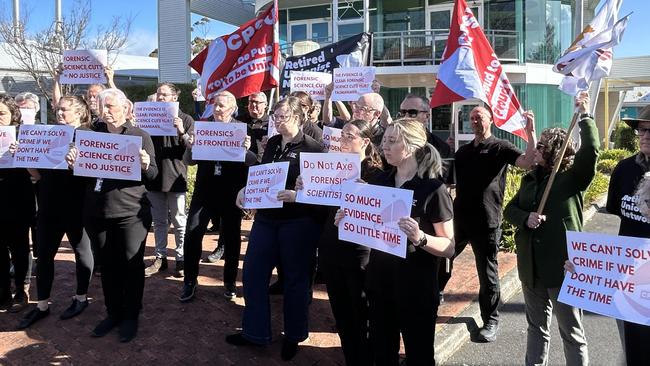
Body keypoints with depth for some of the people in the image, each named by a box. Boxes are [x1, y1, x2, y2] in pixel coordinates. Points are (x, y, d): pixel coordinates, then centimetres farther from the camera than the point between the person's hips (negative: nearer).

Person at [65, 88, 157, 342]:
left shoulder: (140, 136, 1)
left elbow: (152, 175, -2)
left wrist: (145, 164, -23)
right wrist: (73, 163, -5)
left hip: (130, 212, -3)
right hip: (96, 212, 4)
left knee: (131, 264, 3)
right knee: (107, 264, 12)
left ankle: (131, 316, 17)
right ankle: (113, 312, 26)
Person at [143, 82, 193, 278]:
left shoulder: (185, 120, 0)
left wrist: (182, 133, -23)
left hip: (175, 176, -4)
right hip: (154, 176, 4)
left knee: (179, 220, 2)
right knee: (158, 220, 11)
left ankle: (181, 258, 11)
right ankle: (160, 257, 21)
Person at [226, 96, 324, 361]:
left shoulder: (312, 148, -10)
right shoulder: (272, 143, 9)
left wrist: (296, 195, -28)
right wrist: (245, 189, -1)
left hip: (298, 222, -6)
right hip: (266, 217, 6)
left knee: (295, 278, 8)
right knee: (253, 274, 9)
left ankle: (294, 335, 26)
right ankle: (255, 332, 25)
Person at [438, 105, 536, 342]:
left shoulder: (500, 148, -4)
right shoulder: (463, 151, 13)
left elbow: (527, 162, -22)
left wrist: (531, 133, -32)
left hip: (486, 222, -6)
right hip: (460, 217, 6)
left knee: (487, 272, 4)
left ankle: (491, 321, 17)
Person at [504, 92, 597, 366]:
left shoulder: (572, 178, -9)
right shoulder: (530, 179, 10)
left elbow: (591, 151, -26)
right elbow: (510, 209, 10)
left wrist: (584, 115, -22)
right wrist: (526, 218, -11)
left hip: (562, 265, -6)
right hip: (531, 265, 6)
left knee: (571, 331, 5)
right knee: (536, 325, 20)